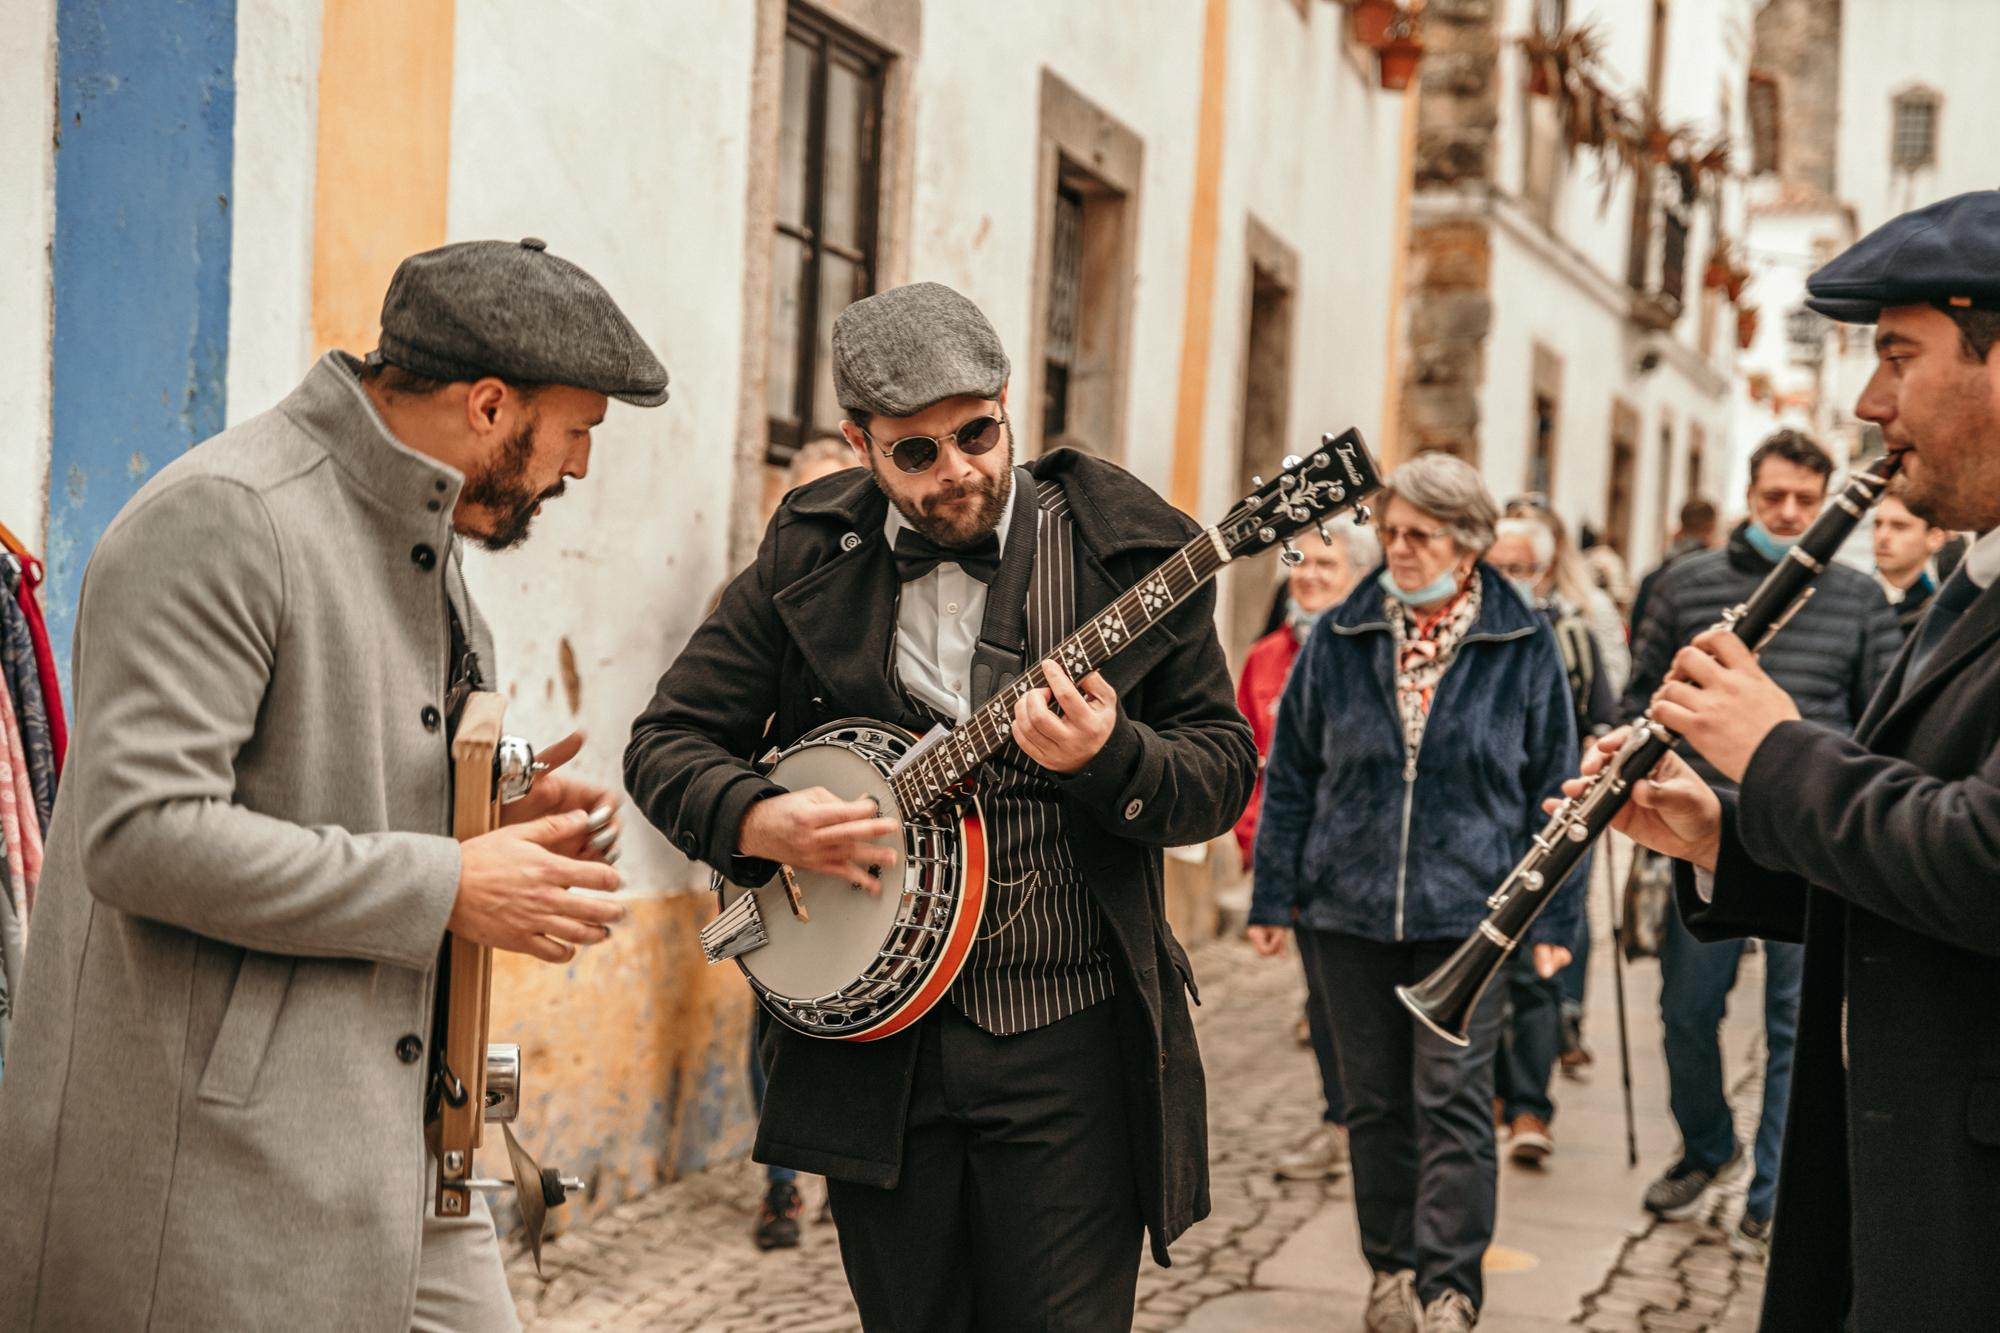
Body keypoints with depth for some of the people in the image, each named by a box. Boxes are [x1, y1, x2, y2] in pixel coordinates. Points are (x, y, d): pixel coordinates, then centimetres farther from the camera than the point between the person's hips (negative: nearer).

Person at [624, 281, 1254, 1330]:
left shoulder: (1125, 549, -4)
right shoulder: (807, 560, 1)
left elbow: (1225, 773, -2)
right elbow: (666, 743, 5)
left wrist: (1109, 758, -23)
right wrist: (761, 822, -15)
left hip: (1068, 1046, -2)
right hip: (877, 1049, 2)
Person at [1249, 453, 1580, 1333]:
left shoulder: (1523, 648, 0)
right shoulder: (1338, 640, 4)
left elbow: (1553, 789, 4)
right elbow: (1289, 775, 8)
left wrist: (1552, 917, 1)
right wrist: (1273, 895, 6)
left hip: (1467, 912, -2)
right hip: (1348, 910, 3)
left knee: (1453, 1101, -5)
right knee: (1375, 1101, 11)